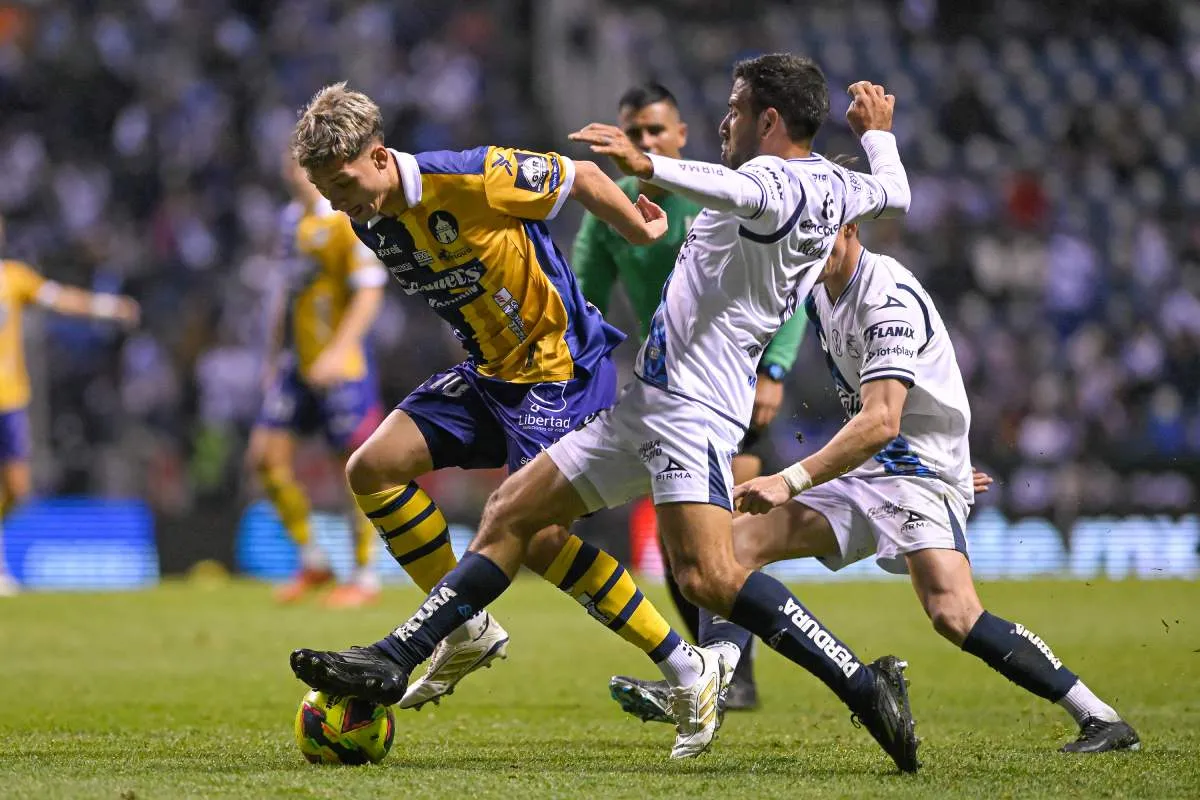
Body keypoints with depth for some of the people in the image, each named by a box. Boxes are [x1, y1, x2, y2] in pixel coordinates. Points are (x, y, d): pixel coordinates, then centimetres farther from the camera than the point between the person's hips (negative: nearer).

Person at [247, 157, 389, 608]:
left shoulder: (350, 220, -12)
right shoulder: (291, 219, 12)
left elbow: (369, 293, -16)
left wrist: (337, 353, -24)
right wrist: (274, 358, 22)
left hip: (341, 367, -8)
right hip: (296, 364, 8)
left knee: (357, 466, -1)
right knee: (266, 456, 1)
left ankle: (365, 577, 10)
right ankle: (312, 562, 14)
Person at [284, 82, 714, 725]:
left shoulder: (471, 179, -23)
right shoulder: (369, 223, 1)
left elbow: (582, 178, -9)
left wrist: (642, 232, 4)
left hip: (563, 367, -8)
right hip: (489, 374, 8)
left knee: (535, 533, -18)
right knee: (372, 469, -3)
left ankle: (685, 669, -7)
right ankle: (469, 629, 9)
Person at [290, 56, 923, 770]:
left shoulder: (776, 180, -14)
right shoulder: (835, 187, 15)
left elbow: (741, 192, -39)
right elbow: (896, 194, 37)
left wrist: (648, 167, -52)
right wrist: (878, 130, 55)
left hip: (690, 403, -11)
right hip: (647, 397, 11)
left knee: (709, 577, -27)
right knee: (511, 515, 11)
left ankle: (865, 687, -23)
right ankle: (394, 660, 13)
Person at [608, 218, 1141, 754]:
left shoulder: (890, 299, -20)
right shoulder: (820, 294, 10)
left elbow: (880, 422, -29)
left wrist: (791, 481, -33)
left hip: (919, 472, -10)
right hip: (862, 475, 10)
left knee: (954, 615, -27)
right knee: (738, 539, 2)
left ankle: (1100, 719, -25)